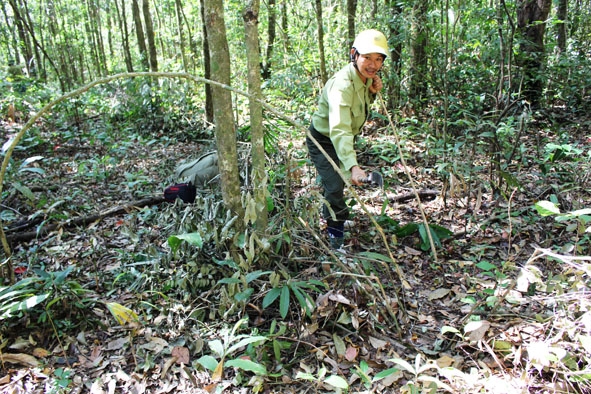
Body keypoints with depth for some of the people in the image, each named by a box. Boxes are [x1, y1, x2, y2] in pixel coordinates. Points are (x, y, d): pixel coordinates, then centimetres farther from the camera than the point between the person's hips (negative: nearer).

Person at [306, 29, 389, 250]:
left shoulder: (365, 77, -10)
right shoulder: (342, 84, -37)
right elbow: (339, 129, -48)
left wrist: (373, 92, -14)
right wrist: (353, 166, -61)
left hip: (342, 139, 9)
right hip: (323, 141, -8)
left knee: (337, 182, 26)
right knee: (335, 187, -14)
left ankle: (329, 215, 53)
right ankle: (336, 238, 4)